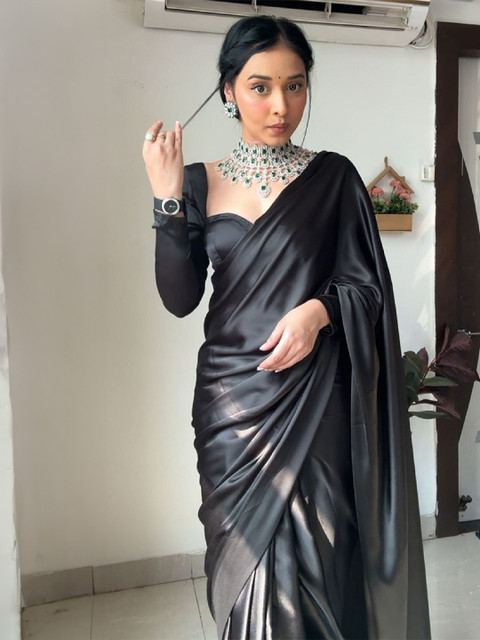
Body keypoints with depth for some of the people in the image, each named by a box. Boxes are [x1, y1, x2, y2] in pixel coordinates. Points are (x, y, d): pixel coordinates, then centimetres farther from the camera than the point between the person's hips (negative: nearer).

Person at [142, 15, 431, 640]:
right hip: (230, 396, 2)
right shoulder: (201, 180, 5)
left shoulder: (333, 177, 1)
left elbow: (368, 286, 2)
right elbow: (180, 298, -2)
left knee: (309, 556, 5)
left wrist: (319, 309, -17)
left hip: (314, 395, -1)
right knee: (246, 552, 11)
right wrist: (168, 198, -10)